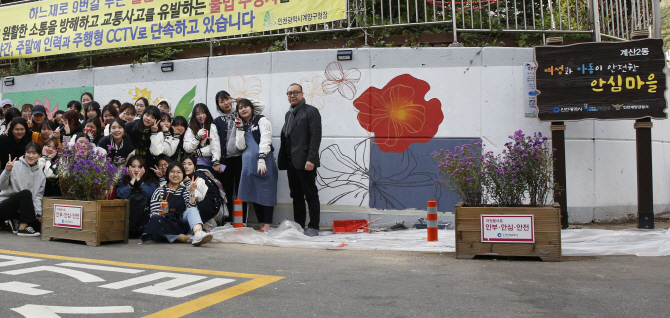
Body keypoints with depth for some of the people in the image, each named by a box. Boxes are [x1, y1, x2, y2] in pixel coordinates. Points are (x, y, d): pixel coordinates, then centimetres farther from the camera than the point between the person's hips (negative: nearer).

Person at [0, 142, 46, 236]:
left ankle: (16, 220, 7)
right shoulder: (16, 165, -7)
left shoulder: (40, 175, 6)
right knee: (26, 193, -31)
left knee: (38, 221, -20)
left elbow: (38, 196, 1)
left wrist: (38, 213, -14)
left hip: (21, 209, 5)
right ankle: (23, 228, -23)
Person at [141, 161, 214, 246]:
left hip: (181, 225, 2)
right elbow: (154, 213, 2)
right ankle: (183, 238, -38)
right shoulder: (160, 191, 10)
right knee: (155, 219, -32)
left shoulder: (185, 191, 16)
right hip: (166, 226, -1)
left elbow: (191, 209, 0)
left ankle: (198, 234, -54)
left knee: (192, 210, -25)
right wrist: (160, 214, -20)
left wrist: (192, 192, -9)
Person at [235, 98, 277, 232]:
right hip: (248, 163, 6)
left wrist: (261, 159, -23)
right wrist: (240, 128, 2)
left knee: (266, 192, -6)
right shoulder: (242, 125, 18)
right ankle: (261, 225, 14)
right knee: (254, 193, 7)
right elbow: (240, 146, 7)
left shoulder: (261, 120, 0)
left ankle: (267, 225, -3)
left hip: (263, 162, -6)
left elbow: (265, 140, -12)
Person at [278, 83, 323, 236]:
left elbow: (315, 136, -12)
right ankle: (298, 225, 18)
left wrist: (311, 159, -19)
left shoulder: (311, 111, -3)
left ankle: (313, 227, 3)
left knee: (311, 195, -2)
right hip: (291, 162, 8)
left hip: (305, 162, -8)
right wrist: (282, 159, 10)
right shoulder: (288, 114, 20)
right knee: (296, 195, 12)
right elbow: (285, 137, 19)